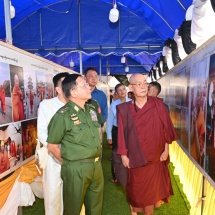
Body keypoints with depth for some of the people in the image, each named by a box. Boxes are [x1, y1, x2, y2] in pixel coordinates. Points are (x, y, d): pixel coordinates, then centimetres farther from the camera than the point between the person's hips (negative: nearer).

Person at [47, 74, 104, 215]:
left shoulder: (91, 110, 5)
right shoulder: (63, 115, -15)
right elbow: (52, 146, -9)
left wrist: (96, 161, 10)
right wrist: (68, 163, -1)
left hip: (96, 166, 6)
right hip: (76, 169, -6)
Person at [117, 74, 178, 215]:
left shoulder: (158, 104, -2)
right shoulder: (124, 109, -5)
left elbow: (166, 127, 0)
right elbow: (122, 134, -4)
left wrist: (166, 149, -1)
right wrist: (123, 155, -4)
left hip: (156, 156, 1)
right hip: (135, 157, -1)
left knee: (153, 189, 14)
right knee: (137, 189, 13)